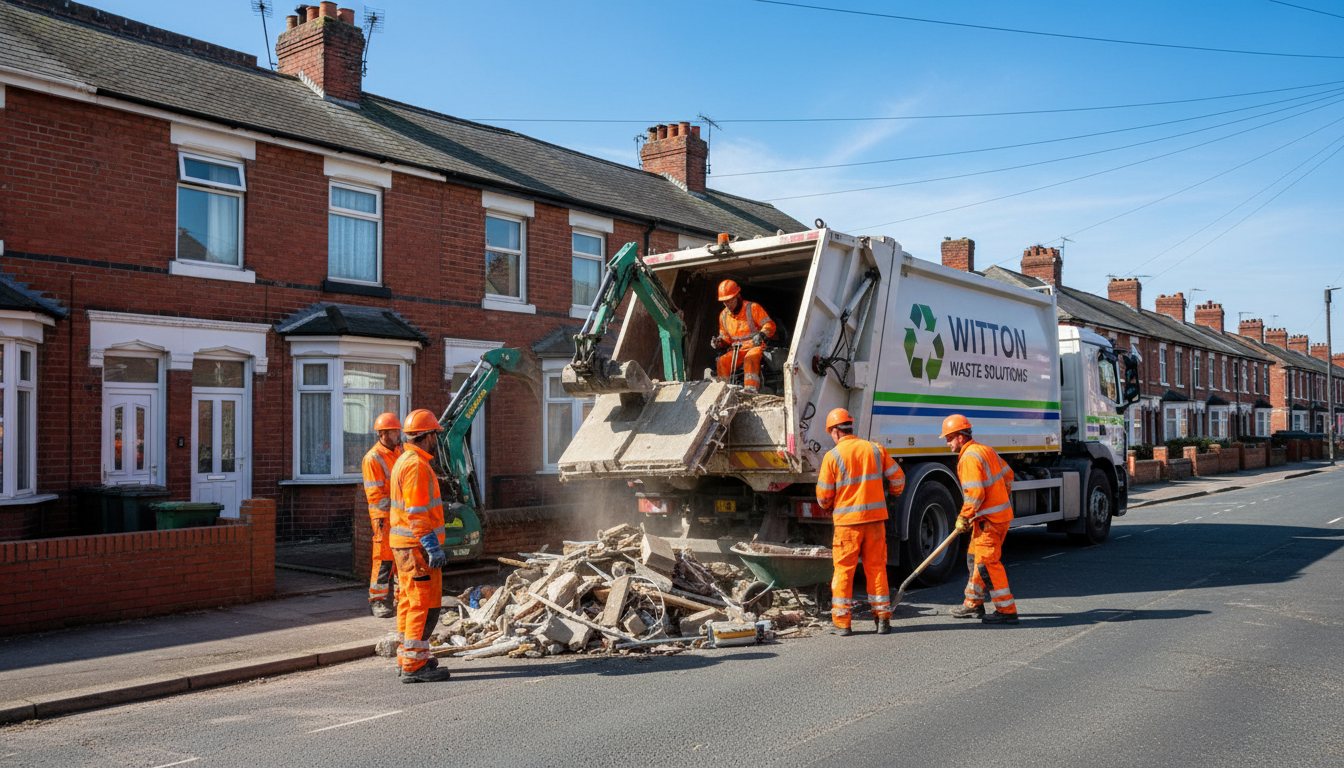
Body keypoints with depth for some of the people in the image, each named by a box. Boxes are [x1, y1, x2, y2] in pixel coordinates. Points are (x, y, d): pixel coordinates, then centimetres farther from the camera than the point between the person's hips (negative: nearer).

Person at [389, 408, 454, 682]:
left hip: (404, 544, 11)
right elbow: (418, 513, -22)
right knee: (425, 604, -7)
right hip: (418, 546, -11)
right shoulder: (417, 465, -17)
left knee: (410, 602, 16)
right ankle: (414, 665, -5)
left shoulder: (403, 461, 16)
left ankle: (408, 658, 25)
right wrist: (433, 548, -22)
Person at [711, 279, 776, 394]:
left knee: (750, 358, -39)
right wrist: (719, 342, -3)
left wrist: (762, 334, -29)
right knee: (722, 361, -23)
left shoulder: (752, 308, -4)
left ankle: (751, 389, -47)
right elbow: (725, 337, 21)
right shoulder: (723, 315, 12)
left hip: (756, 346, -5)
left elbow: (770, 324, -8)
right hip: (737, 350, 5)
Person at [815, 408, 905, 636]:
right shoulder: (875, 449, 4)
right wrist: (894, 494, 33)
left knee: (843, 570, 5)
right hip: (875, 517, 3)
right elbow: (897, 477, 12)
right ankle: (882, 618, 14)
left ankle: (842, 623, 6)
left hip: (847, 521, -3)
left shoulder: (832, 456, -6)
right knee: (876, 568, 11)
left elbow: (823, 496, -4)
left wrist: (828, 506, 19)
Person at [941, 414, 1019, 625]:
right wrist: (1001, 499, 27)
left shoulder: (969, 458, -18)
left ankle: (1007, 610, -4)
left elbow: (975, 494, -24)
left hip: (989, 519, -11)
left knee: (987, 563, -7)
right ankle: (973, 604, 28)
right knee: (975, 558, 18)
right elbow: (1008, 475, 21)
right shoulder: (985, 450, 12)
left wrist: (964, 517, -13)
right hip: (1001, 512, 11)